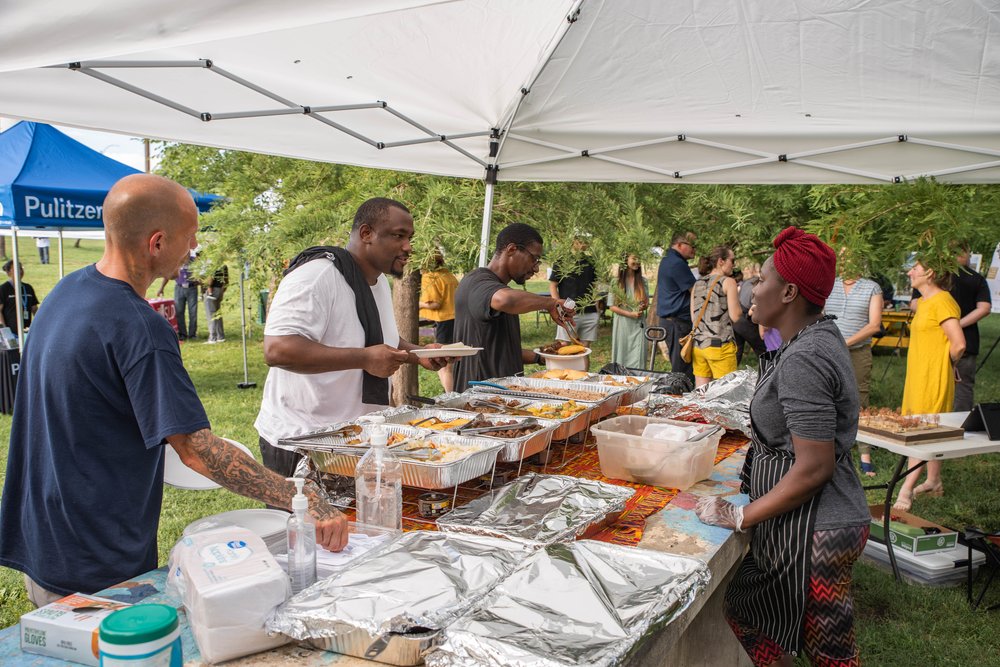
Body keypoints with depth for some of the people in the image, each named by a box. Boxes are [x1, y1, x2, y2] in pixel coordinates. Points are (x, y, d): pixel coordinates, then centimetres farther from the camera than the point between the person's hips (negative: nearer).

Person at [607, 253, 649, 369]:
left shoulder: (643, 281, 8)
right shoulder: (616, 282, -1)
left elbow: (647, 302, 14)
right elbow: (612, 306, -4)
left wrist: (644, 306, -11)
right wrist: (630, 314, -15)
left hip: (638, 324, 2)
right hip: (622, 323, -2)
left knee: (637, 358, -3)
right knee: (621, 357, 4)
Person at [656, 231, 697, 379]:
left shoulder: (666, 261, 18)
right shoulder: (677, 264, -15)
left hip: (668, 319, 11)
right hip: (679, 321, -11)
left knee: (679, 366, 12)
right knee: (682, 369, -7)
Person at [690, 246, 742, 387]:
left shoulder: (697, 284, 12)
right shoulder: (728, 282, -5)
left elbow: (693, 317, 12)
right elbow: (735, 316, -8)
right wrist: (736, 298, 8)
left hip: (698, 344, 6)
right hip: (720, 345, -6)